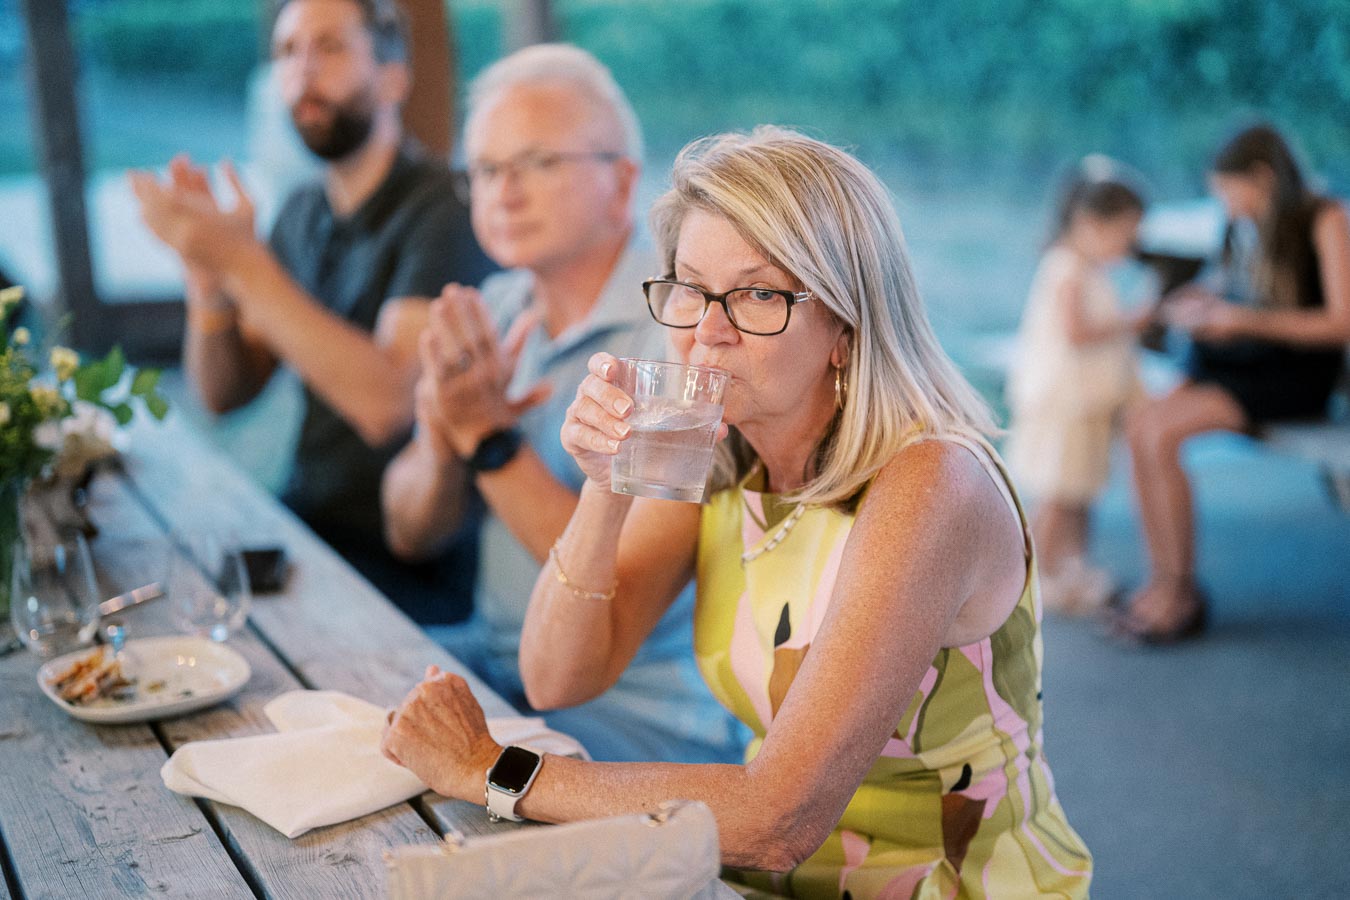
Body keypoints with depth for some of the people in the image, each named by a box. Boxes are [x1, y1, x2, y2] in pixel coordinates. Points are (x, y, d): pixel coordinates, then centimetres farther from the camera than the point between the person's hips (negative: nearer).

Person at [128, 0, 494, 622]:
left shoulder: (443, 212, -15)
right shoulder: (304, 214, 9)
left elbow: (389, 402, -28)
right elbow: (223, 394, 10)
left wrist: (242, 261, -25)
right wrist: (206, 272, -9)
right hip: (308, 518, 7)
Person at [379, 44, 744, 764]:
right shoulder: (496, 311, 6)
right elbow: (410, 535, 7)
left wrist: (489, 436, -25)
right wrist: (441, 445, -15)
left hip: (640, 703, -7)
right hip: (493, 655, 7)